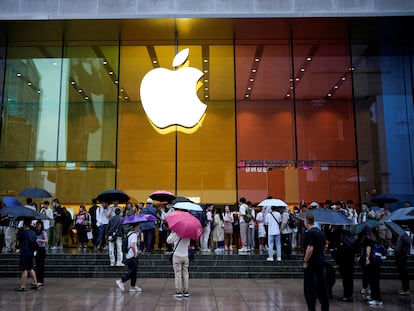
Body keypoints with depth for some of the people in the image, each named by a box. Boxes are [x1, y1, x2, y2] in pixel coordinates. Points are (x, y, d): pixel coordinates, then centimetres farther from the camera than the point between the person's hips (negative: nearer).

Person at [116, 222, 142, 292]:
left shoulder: (129, 233, 11)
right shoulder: (134, 234, -18)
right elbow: (132, 245, -31)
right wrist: (135, 253, -19)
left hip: (128, 256, 9)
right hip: (132, 257, -9)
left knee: (133, 271, 12)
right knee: (133, 271, -3)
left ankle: (133, 286, 16)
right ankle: (121, 281, -4)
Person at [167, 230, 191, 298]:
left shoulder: (176, 234, -13)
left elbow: (168, 240, 0)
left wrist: (172, 233, 9)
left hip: (177, 256, -4)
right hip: (185, 256, 4)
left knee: (178, 274, 1)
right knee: (185, 274, 9)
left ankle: (178, 292, 2)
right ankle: (186, 292, 13)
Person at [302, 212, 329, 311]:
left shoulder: (309, 233, -17)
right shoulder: (320, 231, 11)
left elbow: (310, 249, -25)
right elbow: (324, 247, 18)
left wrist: (305, 261, -16)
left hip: (312, 264, -9)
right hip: (321, 262, 9)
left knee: (310, 288, -1)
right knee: (322, 287, 15)